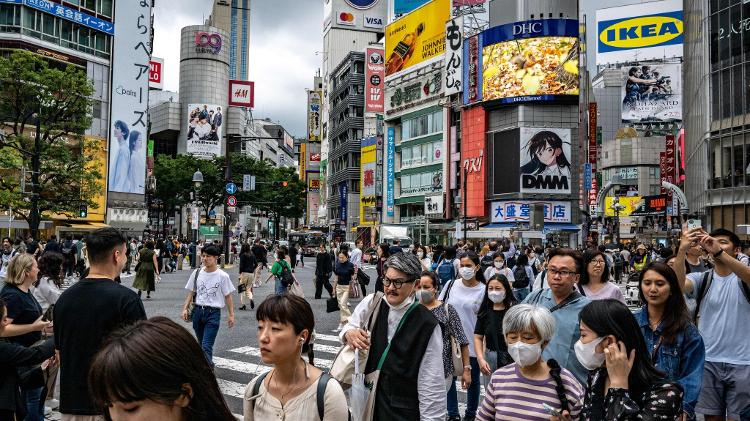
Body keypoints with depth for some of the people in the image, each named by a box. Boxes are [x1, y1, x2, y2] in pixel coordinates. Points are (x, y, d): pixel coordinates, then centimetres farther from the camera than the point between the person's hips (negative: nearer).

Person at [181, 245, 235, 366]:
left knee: (206, 346, -13)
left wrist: (231, 315, -2)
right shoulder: (197, 273, 4)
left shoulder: (222, 276, -6)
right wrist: (185, 308, 1)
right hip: (198, 311, 5)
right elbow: (191, 292, 11)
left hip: (213, 313, -4)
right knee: (202, 344, 15)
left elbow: (227, 296, -1)